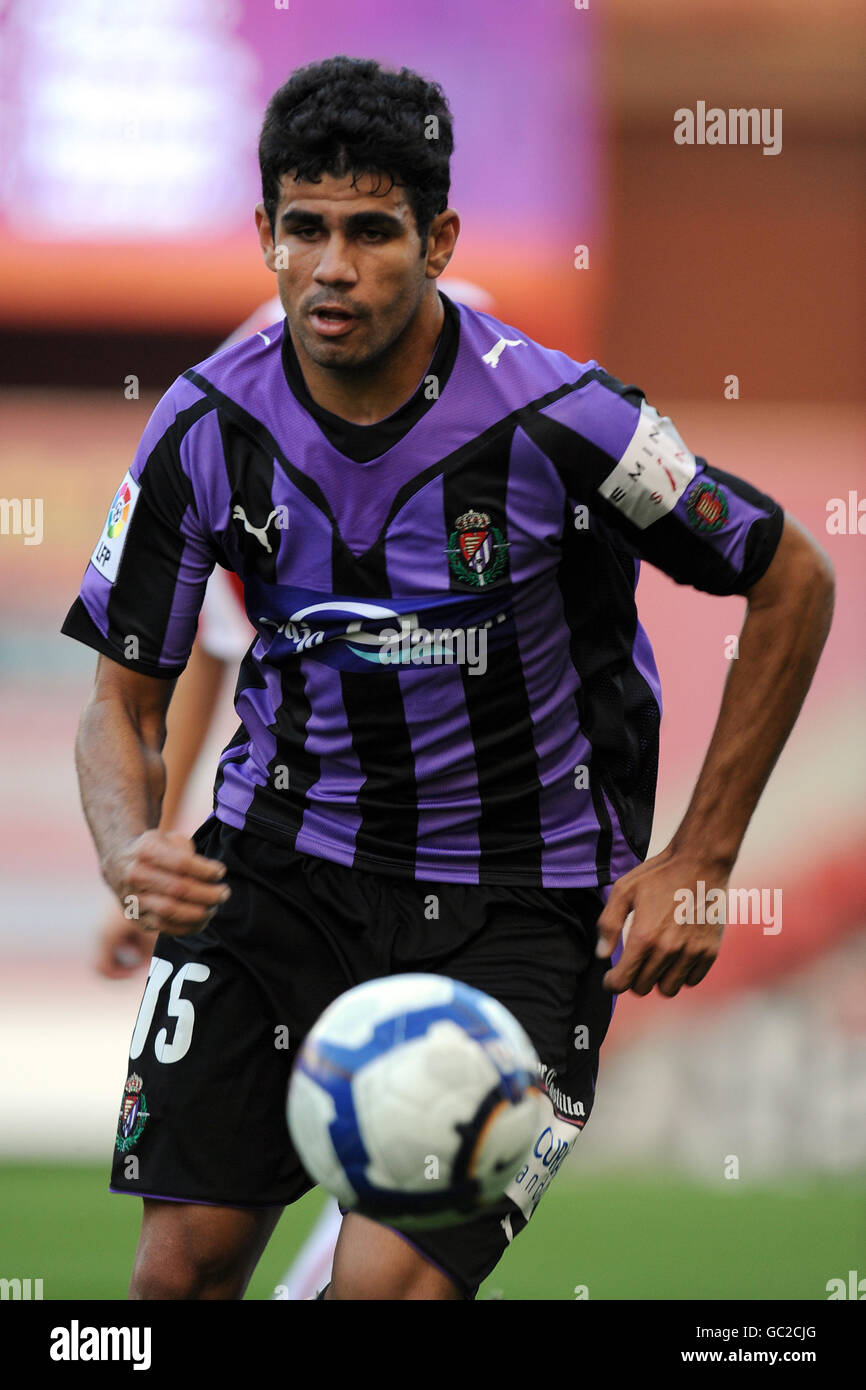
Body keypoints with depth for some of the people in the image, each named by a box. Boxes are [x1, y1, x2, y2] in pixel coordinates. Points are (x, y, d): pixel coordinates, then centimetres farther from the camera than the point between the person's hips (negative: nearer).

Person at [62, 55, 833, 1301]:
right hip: (284, 856, 3)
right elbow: (123, 701, 1)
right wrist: (130, 852, -22)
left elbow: (793, 582, -7)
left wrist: (699, 866, -8)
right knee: (184, 1266, 0)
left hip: (521, 895, -3)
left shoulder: (557, 422, -19)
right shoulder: (210, 426, -9)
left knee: (390, 1281, -18)